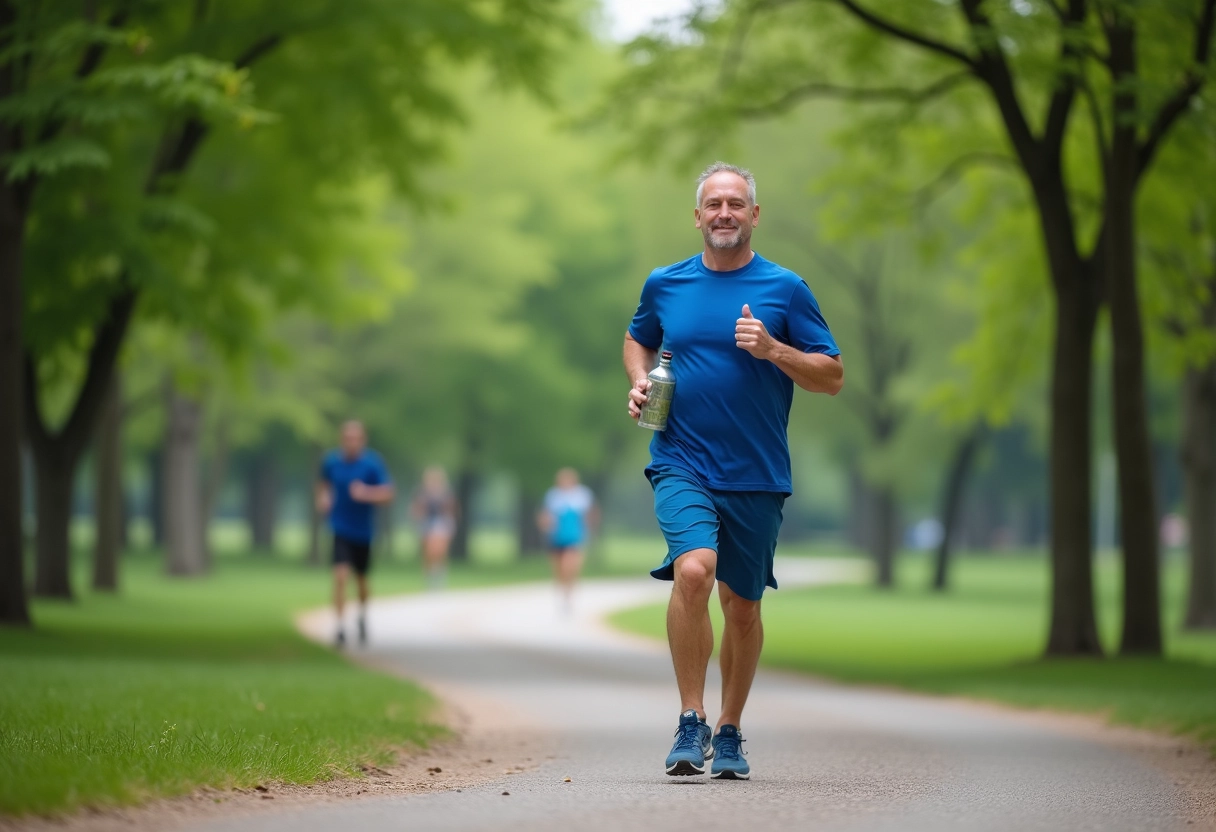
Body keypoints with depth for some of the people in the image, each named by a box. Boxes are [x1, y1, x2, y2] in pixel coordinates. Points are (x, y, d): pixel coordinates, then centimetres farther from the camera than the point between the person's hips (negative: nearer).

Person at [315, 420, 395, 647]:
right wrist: (323, 497, 1)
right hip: (340, 528, 0)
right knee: (341, 575, -16)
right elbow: (324, 482, 19)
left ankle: (363, 617, 43)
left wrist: (367, 494, -32)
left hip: (363, 530, 0)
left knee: (361, 578, 15)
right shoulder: (332, 461, -3)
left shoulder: (373, 463, -11)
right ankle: (340, 627, -14)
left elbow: (388, 494, -15)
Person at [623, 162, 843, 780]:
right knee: (694, 570, -25)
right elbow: (638, 340, 27)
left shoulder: (785, 289, 1)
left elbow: (832, 378, 2)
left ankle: (729, 732, 28)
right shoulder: (664, 285, 7)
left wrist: (772, 349, -14)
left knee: (742, 605, 9)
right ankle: (690, 722, -17)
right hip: (682, 465, 0)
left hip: (756, 475, 1)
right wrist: (639, 382, 6)